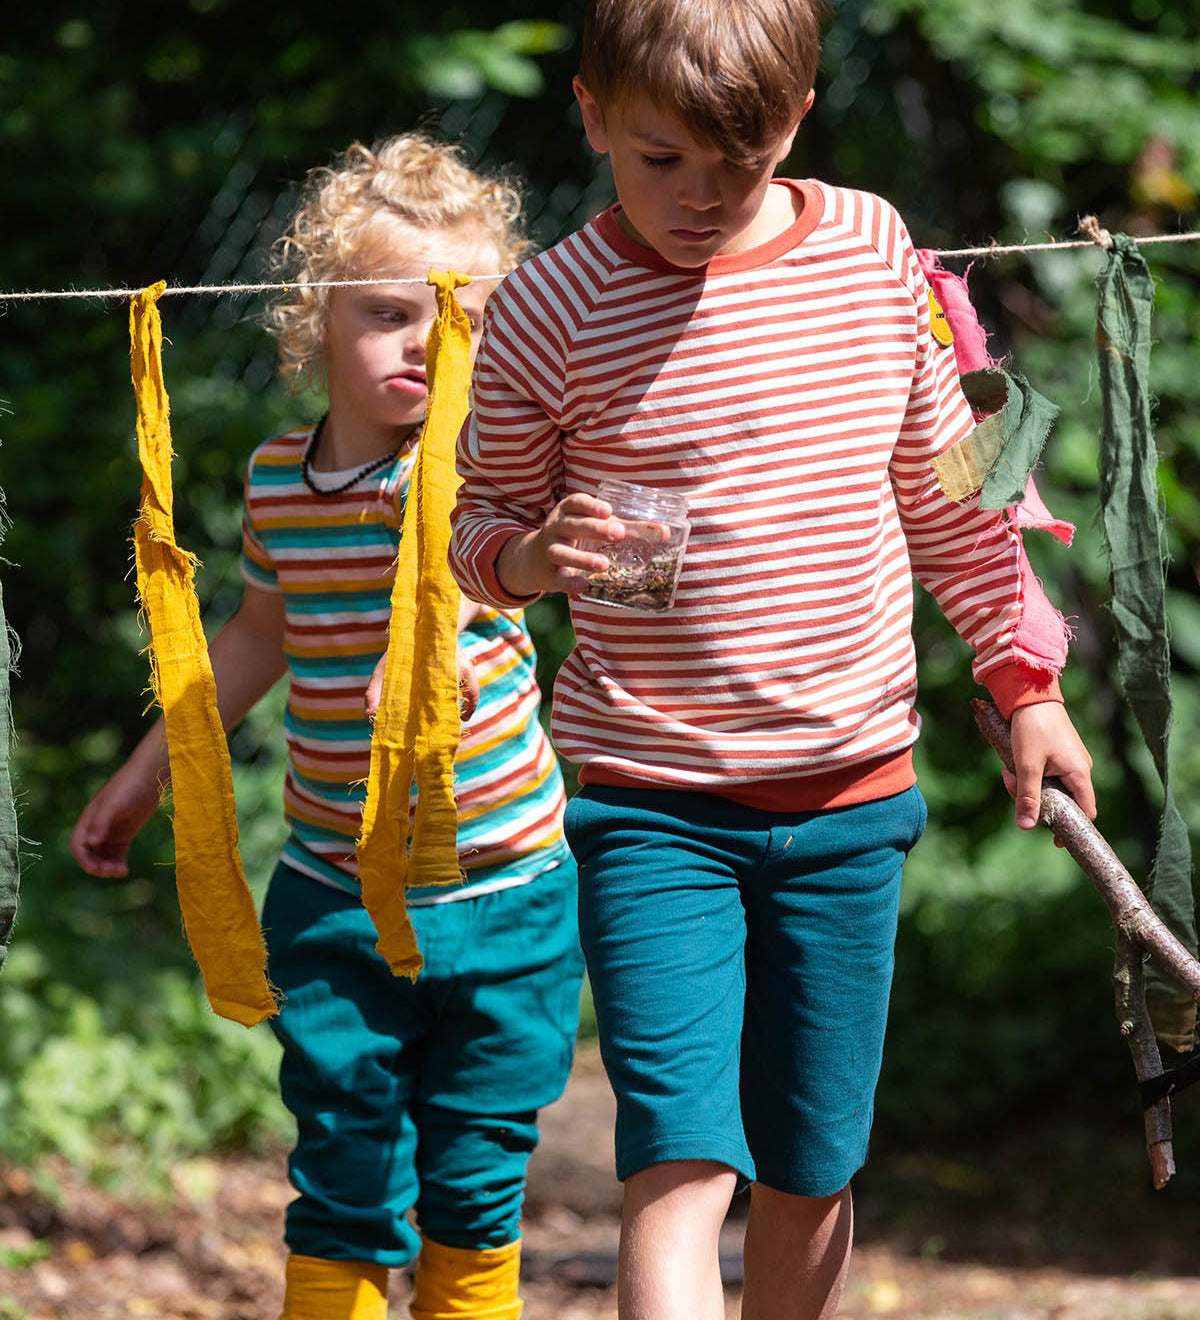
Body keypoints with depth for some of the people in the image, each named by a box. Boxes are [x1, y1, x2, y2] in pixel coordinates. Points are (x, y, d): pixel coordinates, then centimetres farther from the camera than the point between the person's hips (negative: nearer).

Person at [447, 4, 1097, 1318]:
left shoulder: (871, 250, 2)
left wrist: (1023, 677, 17)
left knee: (810, 1173, 11)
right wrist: (533, 555, -21)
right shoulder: (550, 307, -8)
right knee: (683, 1166, -16)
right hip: (650, 803, -3)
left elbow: (945, 477, 15)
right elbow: (481, 520, 2)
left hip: (850, 793, 4)